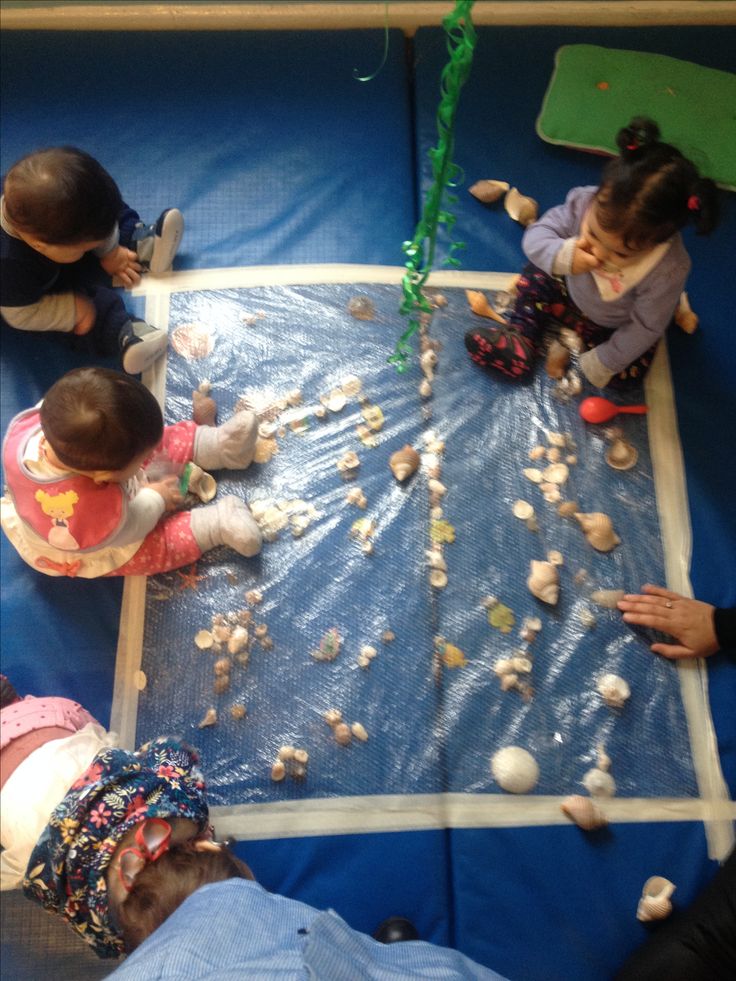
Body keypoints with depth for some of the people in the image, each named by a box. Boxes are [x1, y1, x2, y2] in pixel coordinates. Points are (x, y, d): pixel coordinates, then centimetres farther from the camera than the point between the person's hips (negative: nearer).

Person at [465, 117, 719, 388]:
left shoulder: (667, 272, -41)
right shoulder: (584, 202, -36)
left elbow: (646, 328, -27)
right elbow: (535, 236, -27)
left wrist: (602, 363, -17)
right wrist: (562, 255, -49)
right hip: (571, 287, 3)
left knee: (625, 375, -12)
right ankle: (520, 333, 6)